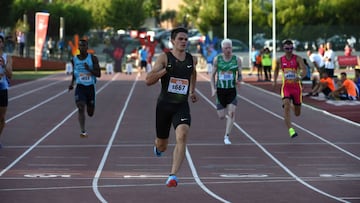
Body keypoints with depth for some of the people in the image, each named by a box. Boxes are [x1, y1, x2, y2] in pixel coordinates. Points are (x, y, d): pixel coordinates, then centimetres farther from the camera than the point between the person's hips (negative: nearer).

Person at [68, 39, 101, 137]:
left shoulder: (93, 58, -6)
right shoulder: (74, 59, 2)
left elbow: (99, 74, -9)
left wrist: (89, 69, -26)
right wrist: (72, 83, 8)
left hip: (90, 87, 0)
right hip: (80, 87, 0)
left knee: (90, 113, 10)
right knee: (81, 108, -22)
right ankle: (83, 131, -21)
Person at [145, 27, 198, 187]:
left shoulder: (192, 60, 5)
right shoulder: (164, 58, -7)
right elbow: (148, 81, -14)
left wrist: (192, 91, 30)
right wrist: (165, 70, -24)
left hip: (182, 106, 1)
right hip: (164, 104, -1)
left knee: (182, 135, -26)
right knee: (162, 146, 11)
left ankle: (173, 176, -27)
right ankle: (157, 146, 53)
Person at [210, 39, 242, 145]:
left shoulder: (237, 59, -2)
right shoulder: (217, 59, -1)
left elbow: (240, 74, 5)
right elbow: (213, 75, 6)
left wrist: (238, 81, -18)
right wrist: (213, 88, -5)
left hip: (232, 90, 0)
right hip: (220, 89, 0)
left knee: (231, 113, -15)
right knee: (221, 116, 2)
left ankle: (226, 136, -7)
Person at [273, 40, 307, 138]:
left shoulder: (298, 59, -7)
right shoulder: (280, 60, 1)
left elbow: (304, 70, -21)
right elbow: (276, 69, 23)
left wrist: (300, 77, -41)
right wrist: (275, 80, 14)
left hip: (296, 86, 0)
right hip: (286, 87, 0)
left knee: (297, 113, 9)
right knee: (286, 106, -24)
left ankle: (293, 107, 48)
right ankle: (290, 130, -27)